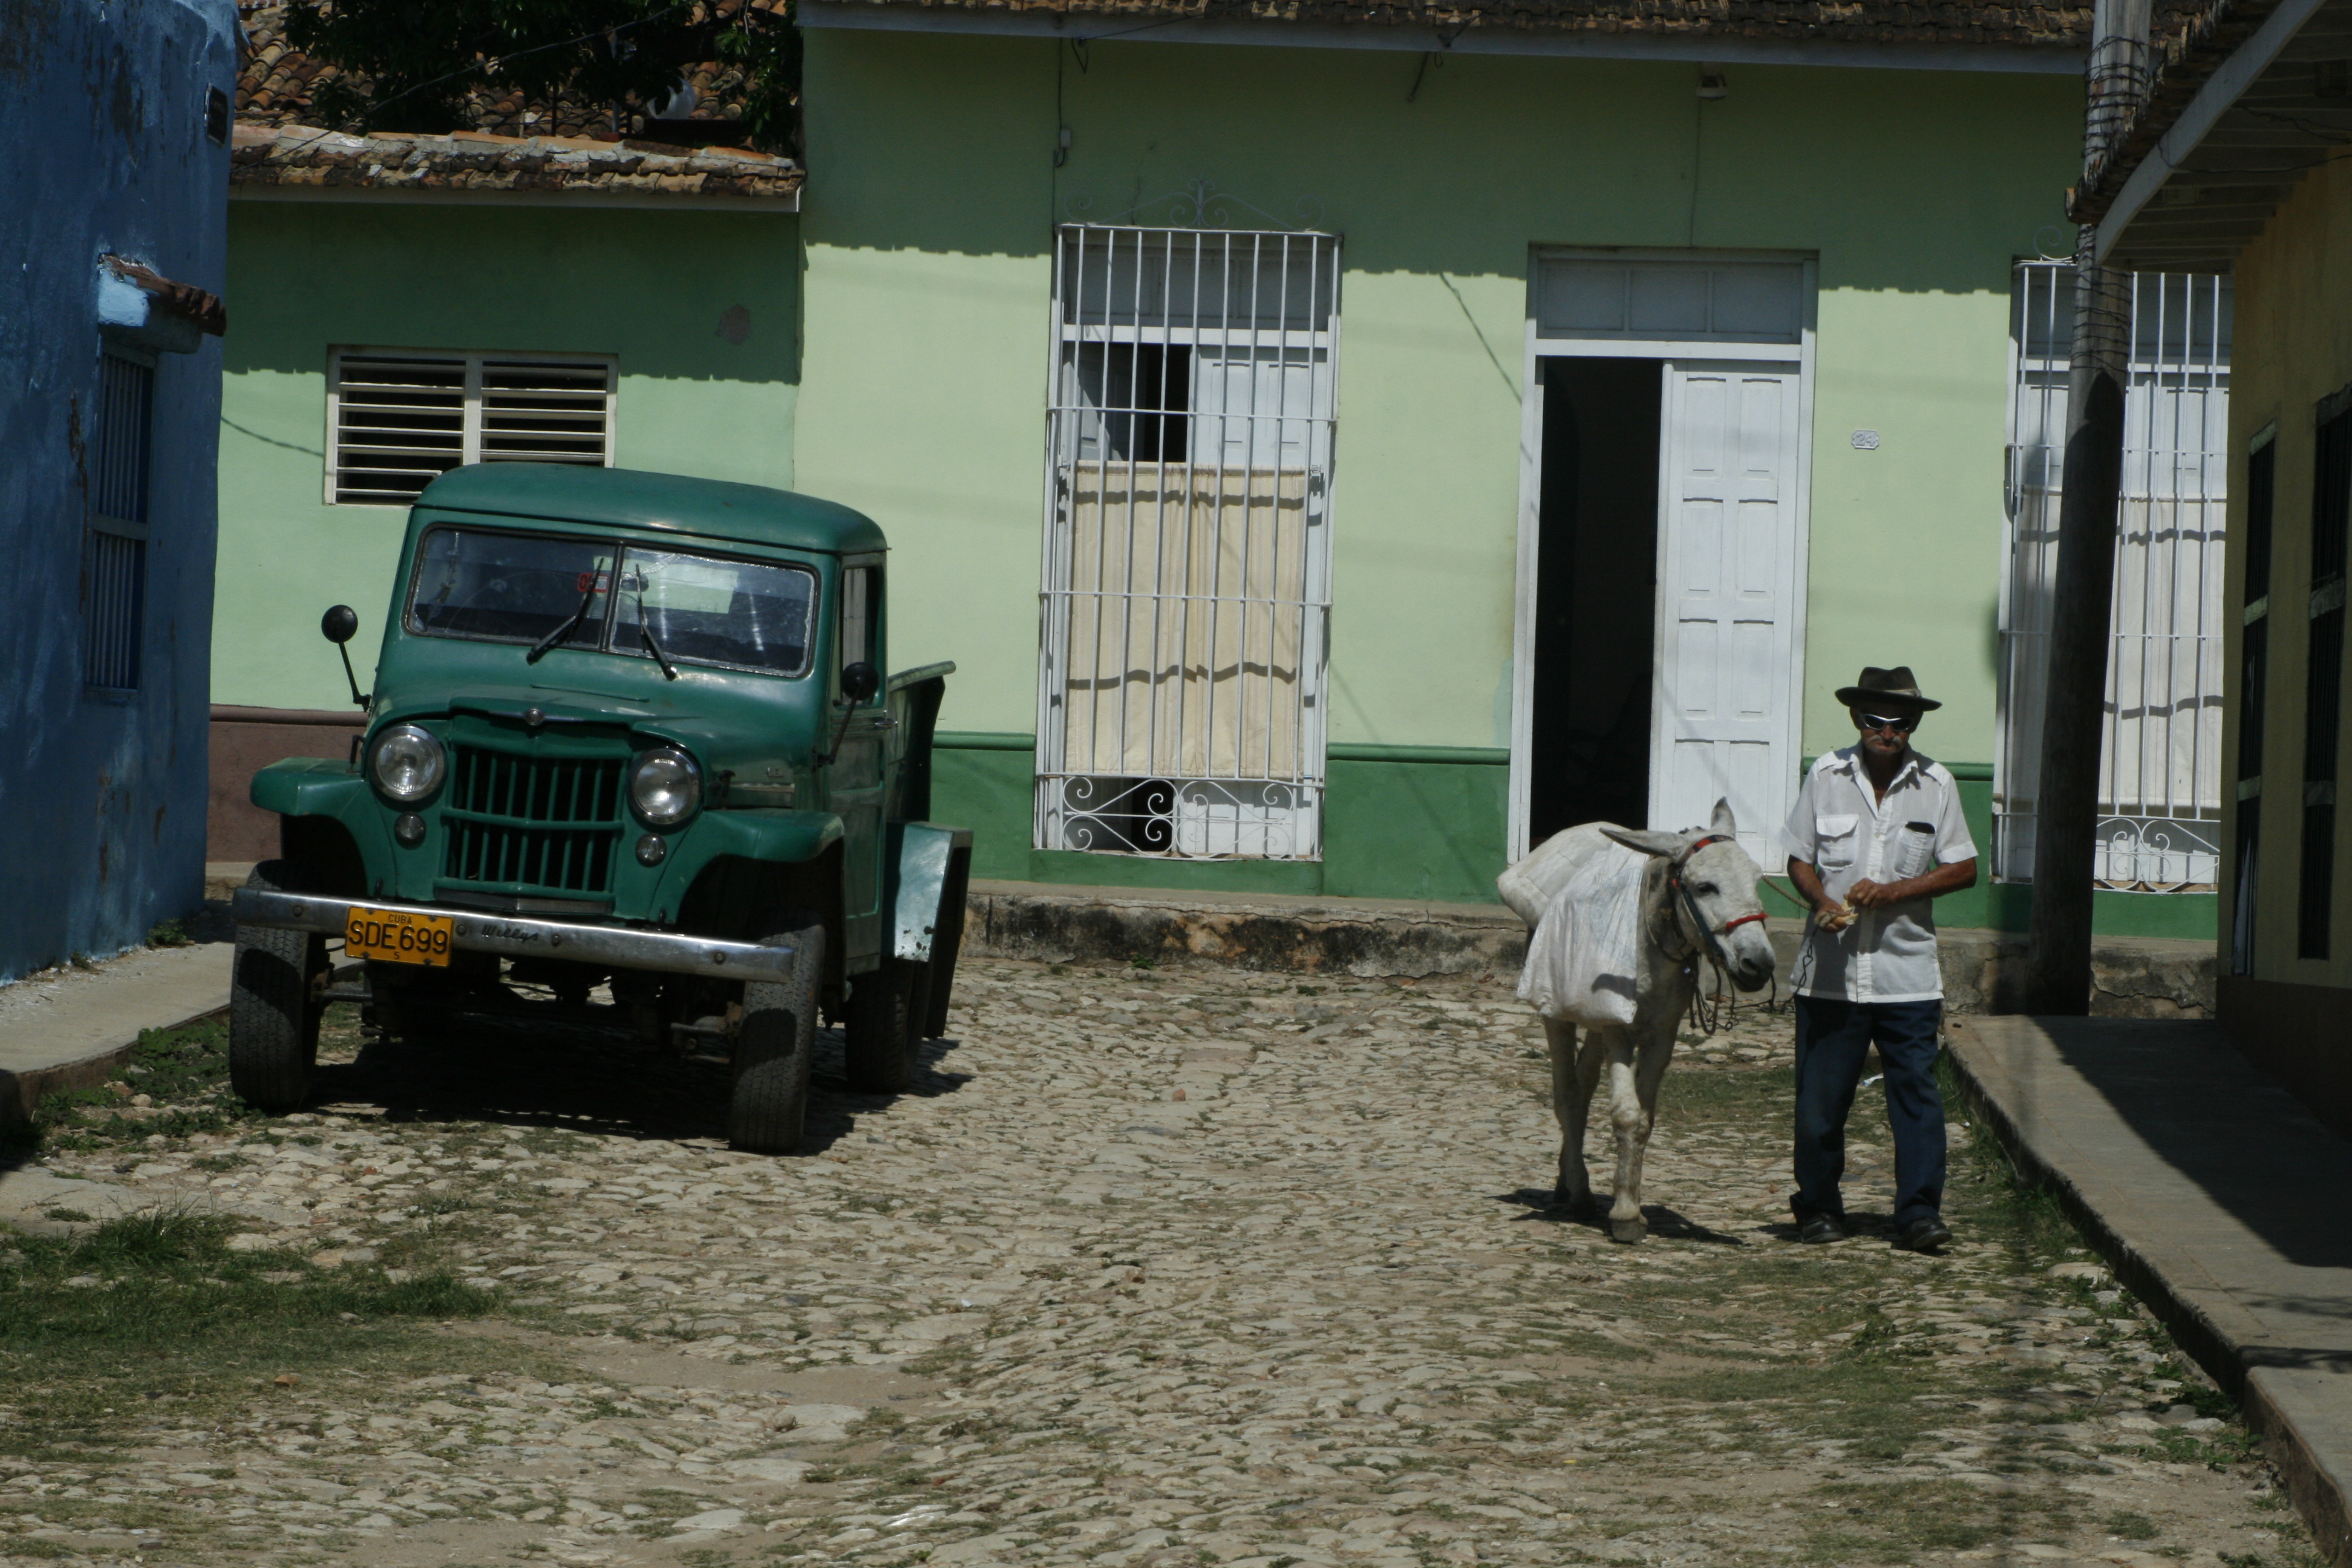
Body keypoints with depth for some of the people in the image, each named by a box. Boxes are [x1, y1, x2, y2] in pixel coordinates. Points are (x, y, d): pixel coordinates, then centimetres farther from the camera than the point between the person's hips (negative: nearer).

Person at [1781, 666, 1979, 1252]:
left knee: (1917, 1095, -6)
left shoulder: (1935, 785, 2)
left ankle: (1919, 1213, -2)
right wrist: (1822, 901, -14)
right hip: (1830, 973, 0)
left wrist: (1896, 891, -11)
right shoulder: (1826, 776, 3)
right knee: (1819, 1099, 5)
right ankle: (1818, 1208, 20)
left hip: (1908, 976, 0)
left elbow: (1964, 868, 3)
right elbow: (1799, 859, 7)